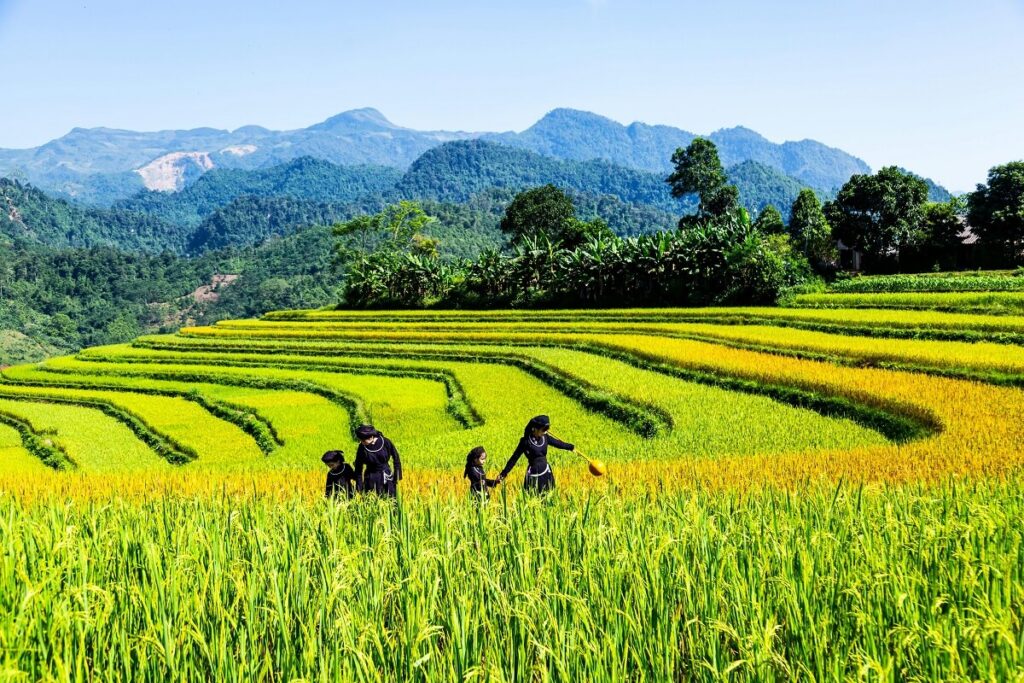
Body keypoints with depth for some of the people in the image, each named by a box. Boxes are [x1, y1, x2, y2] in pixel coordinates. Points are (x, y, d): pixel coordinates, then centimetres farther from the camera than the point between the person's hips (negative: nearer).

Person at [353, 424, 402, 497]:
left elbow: (396, 458, -1)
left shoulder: (385, 442, -14)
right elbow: (358, 468, -4)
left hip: (386, 477, 0)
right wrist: (359, 489, -5)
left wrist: (397, 476, -2)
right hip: (371, 479, 0)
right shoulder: (362, 448, -12)